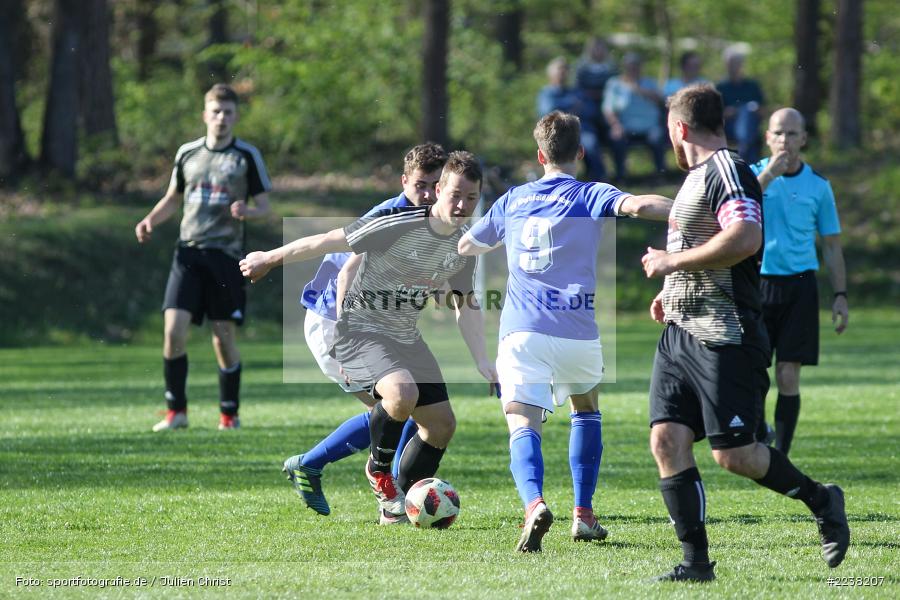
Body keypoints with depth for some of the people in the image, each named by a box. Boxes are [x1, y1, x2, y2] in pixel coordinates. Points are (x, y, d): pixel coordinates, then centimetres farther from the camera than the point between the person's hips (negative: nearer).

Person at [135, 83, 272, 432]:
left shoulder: (247, 156, 2)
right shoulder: (187, 153, 10)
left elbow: (264, 207, 3)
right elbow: (172, 199, 22)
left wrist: (247, 211, -19)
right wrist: (150, 221, 4)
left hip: (226, 255, -2)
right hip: (188, 251, 2)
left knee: (224, 338, 0)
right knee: (173, 329, -11)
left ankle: (230, 413, 15)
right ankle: (176, 410, 0)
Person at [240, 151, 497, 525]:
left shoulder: (464, 245, -1)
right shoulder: (398, 225, -24)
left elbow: (464, 304, 11)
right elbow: (331, 241, -16)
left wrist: (482, 361, 2)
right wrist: (270, 259, -7)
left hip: (406, 338, 8)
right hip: (361, 329, -8)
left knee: (441, 424, 5)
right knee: (402, 393, -34)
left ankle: (396, 507, 22)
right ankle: (379, 467, -5)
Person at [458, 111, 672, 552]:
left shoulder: (513, 200, 16)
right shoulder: (588, 196, 5)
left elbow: (467, 246, 32)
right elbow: (638, 205, -17)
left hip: (522, 330, 1)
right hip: (576, 331, -1)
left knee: (523, 426, -9)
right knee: (585, 409, 26)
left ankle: (534, 503, -40)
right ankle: (583, 516, 21)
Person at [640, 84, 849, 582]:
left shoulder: (726, 170, -12)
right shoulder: (697, 176, 20)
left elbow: (745, 239, -29)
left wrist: (672, 261, -20)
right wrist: (673, 292, 23)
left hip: (725, 337, -10)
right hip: (681, 332, 10)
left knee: (733, 454, -9)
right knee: (667, 440, -3)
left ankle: (821, 500, 14)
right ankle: (696, 561, -1)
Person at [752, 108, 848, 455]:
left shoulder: (818, 186, 6)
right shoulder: (752, 174, 3)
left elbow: (831, 246, 11)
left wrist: (840, 295, 4)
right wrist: (769, 173, -22)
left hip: (799, 285, 0)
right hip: (756, 282, 0)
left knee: (789, 377, -3)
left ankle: (780, 457, 3)